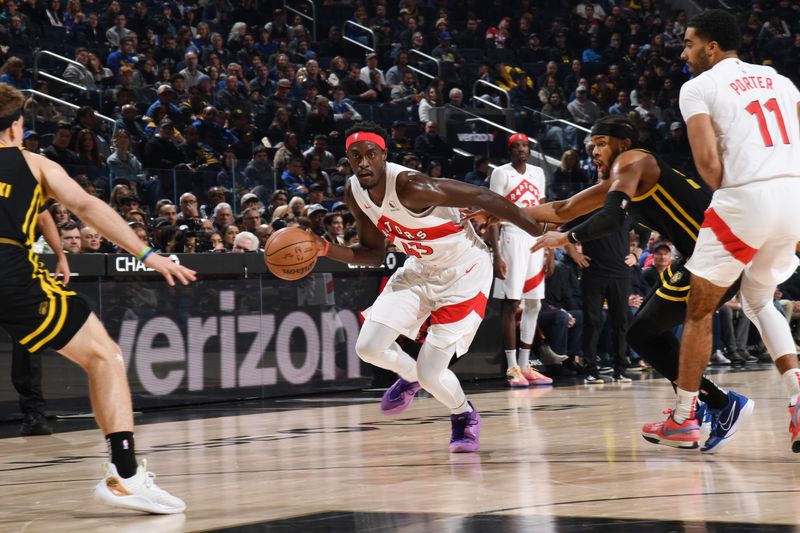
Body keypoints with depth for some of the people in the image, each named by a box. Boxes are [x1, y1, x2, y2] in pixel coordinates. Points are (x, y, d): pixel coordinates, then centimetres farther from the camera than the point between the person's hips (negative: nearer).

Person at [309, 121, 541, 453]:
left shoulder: (409, 186, -31)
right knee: (368, 347, -5)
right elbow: (373, 253, 6)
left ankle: (464, 416, 23)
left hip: (464, 272, -7)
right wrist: (325, 249, -12)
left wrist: (545, 235, -24)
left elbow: (483, 197, -27)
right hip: (420, 268, 7)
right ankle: (410, 376, 29)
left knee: (431, 374, -11)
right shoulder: (354, 193, -8)